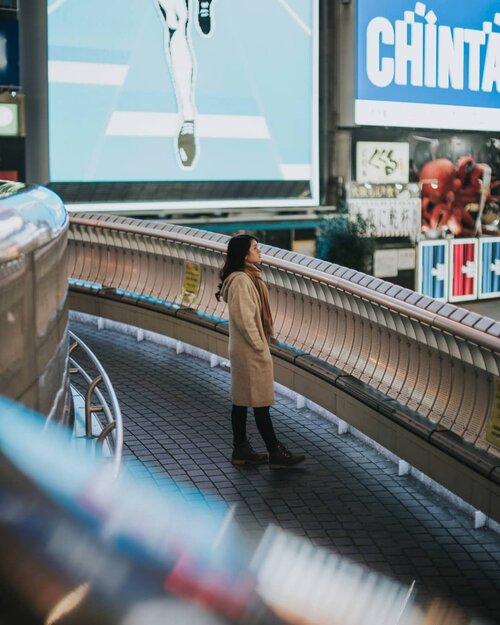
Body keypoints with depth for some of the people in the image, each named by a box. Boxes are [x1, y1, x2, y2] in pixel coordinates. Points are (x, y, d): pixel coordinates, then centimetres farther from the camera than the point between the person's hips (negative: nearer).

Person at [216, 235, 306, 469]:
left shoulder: (247, 277, 11)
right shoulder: (241, 280, -20)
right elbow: (243, 318, -23)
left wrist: (261, 344, 16)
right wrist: (260, 347, -17)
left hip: (245, 350, 10)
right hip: (251, 352, -10)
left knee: (242, 400, 13)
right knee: (260, 402, -3)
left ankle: (241, 449, 21)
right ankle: (275, 453, 4)